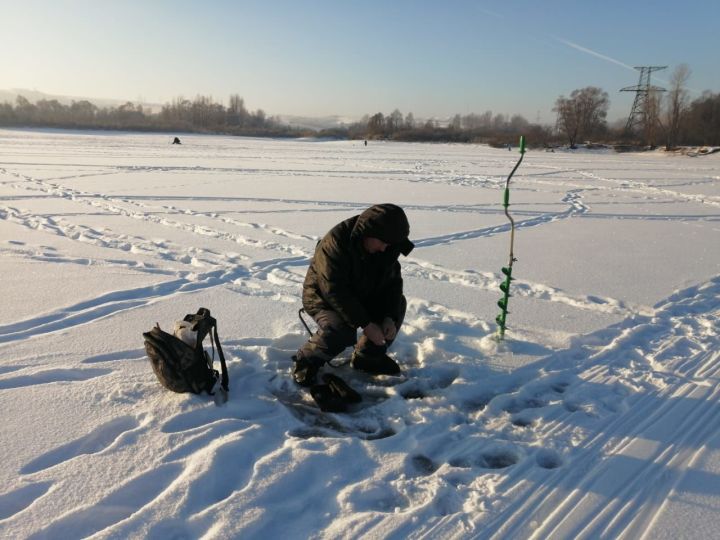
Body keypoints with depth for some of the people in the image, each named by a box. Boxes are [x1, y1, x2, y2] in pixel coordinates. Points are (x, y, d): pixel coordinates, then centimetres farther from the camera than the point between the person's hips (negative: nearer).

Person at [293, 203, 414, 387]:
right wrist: (366, 324, -33)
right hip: (323, 298, -7)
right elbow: (334, 291, -32)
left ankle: (368, 356, 7)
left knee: (398, 304, -8)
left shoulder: (386, 247, -10)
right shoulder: (336, 242, -32)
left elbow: (393, 282, -3)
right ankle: (307, 360, -5)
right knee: (342, 331, -33)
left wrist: (390, 317, -19)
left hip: (360, 297, 7)